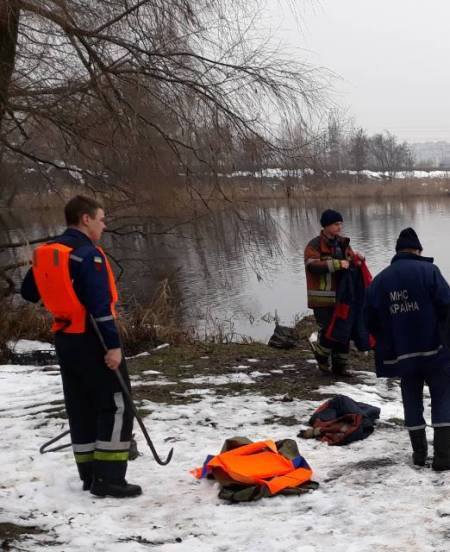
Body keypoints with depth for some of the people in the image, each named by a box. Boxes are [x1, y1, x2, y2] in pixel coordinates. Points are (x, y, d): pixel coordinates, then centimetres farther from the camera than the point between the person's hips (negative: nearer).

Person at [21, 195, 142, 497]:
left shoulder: (45, 252, 9)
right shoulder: (88, 254, -18)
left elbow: (29, 292, 19)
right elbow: (99, 304, -23)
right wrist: (113, 345, -21)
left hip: (65, 338, 9)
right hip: (92, 340, -9)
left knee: (81, 406, 14)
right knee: (117, 406, -3)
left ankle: (90, 474, 20)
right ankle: (108, 479, -6)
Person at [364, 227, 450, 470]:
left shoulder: (379, 280, 5)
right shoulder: (428, 270, -8)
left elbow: (370, 319, 5)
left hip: (401, 354, 4)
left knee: (412, 400, 15)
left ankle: (419, 452, 19)